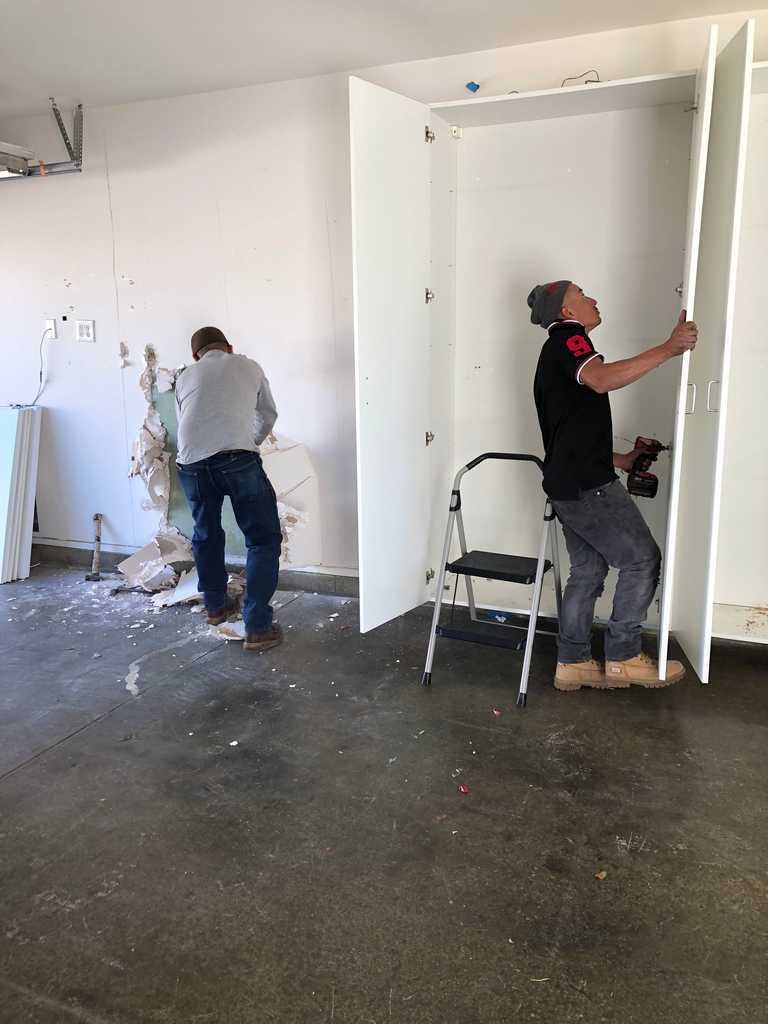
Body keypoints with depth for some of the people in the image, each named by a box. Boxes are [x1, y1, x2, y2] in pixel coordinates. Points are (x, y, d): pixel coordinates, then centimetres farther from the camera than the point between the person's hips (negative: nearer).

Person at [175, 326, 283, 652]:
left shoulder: (185, 377, 26)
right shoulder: (248, 366, 22)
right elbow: (268, 416, 31)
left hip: (192, 463, 3)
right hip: (238, 459, -3)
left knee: (206, 535, 25)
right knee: (264, 539, 7)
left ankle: (215, 605, 41)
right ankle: (257, 627, 2)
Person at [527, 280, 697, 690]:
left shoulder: (555, 354, 25)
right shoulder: (567, 337, -7)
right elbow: (601, 379, -30)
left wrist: (622, 459, 24)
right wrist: (668, 348, -32)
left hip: (568, 483, 10)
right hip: (587, 484, -10)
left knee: (587, 570, 12)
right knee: (642, 558, -2)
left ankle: (572, 663, 17)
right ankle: (622, 656, 3)